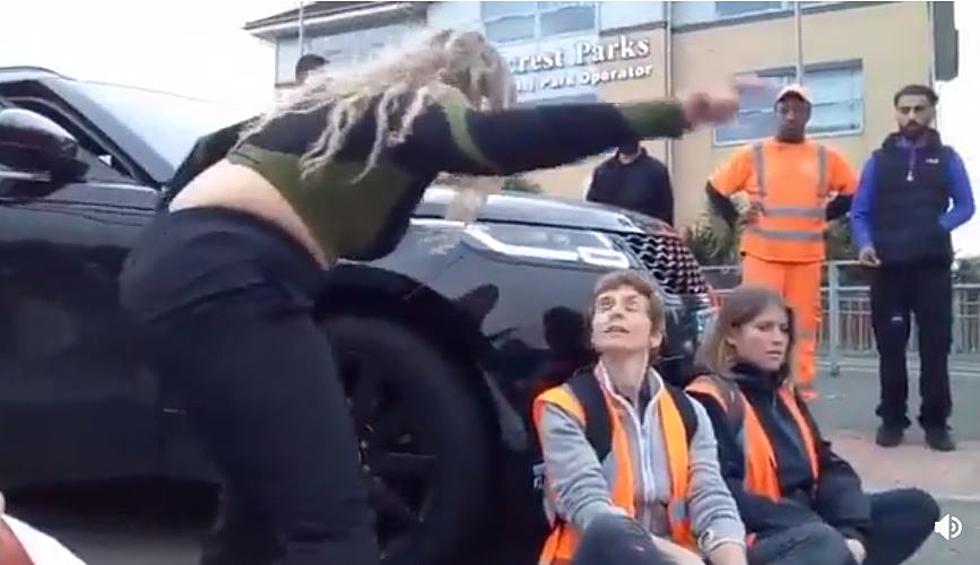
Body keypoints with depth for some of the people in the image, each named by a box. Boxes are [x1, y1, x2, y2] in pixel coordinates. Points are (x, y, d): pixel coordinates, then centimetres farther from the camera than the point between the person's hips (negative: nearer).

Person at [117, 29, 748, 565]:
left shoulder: (344, 100, 27)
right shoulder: (416, 113, 0)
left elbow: (239, 164, 33)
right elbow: (503, 140, -20)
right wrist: (671, 114, -25)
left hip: (175, 265, 10)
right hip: (224, 280, -10)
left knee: (262, 503, 18)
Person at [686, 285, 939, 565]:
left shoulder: (784, 393, 15)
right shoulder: (708, 401, -11)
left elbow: (829, 465, 10)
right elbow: (725, 495, -21)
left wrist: (851, 531, -10)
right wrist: (823, 531, -23)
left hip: (808, 526, 9)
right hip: (752, 539, -8)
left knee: (917, 506, 3)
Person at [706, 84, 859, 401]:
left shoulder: (827, 158, 7)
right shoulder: (753, 155, 2)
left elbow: (852, 192, 18)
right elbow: (715, 189, 7)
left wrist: (826, 215, 7)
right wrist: (735, 221, 0)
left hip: (807, 258, 2)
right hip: (762, 255, -2)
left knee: (804, 324, 5)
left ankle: (804, 388, 13)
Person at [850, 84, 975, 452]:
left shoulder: (946, 158, 9)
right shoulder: (879, 160, 9)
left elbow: (965, 206, 6)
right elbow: (860, 212, 6)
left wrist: (937, 228, -12)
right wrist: (865, 244, -12)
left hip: (933, 265, 0)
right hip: (888, 267, 0)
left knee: (935, 345, 1)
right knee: (890, 346, 4)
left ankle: (936, 422, 11)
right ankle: (892, 419, 14)